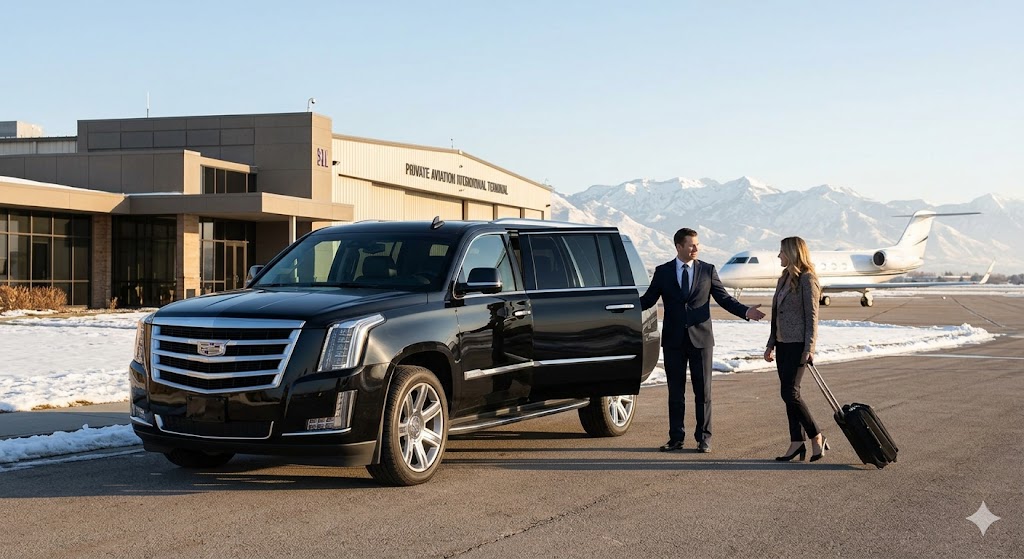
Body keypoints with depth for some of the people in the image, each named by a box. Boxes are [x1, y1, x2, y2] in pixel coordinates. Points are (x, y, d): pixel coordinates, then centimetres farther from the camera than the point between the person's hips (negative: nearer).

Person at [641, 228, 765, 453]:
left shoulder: (708, 270, 5)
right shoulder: (663, 272, 4)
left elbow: (724, 298, 5)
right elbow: (648, 299, 3)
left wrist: (746, 311, -10)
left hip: (700, 339, 0)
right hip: (673, 341, 0)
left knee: (703, 391, 3)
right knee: (675, 391, 6)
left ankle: (703, 438, 11)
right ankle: (676, 438, 14)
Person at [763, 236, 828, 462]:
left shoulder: (807, 279, -10)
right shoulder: (784, 278, 16)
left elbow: (812, 316, -14)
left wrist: (809, 349, -19)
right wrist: (771, 344, 18)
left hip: (798, 344, -9)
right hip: (783, 343, 9)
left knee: (790, 393, -11)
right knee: (790, 394, 7)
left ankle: (817, 437, 1)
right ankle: (797, 443, 10)